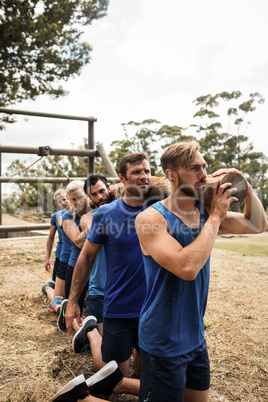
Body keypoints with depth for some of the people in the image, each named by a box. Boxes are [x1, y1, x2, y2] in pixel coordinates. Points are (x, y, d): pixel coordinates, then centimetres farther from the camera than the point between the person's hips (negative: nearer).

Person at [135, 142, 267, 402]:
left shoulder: (203, 212, 0)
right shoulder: (151, 217, -21)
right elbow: (187, 268, -33)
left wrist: (244, 186, -7)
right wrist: (216, 216, -25)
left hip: (196, 338, 7)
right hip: (164, 343, -7)